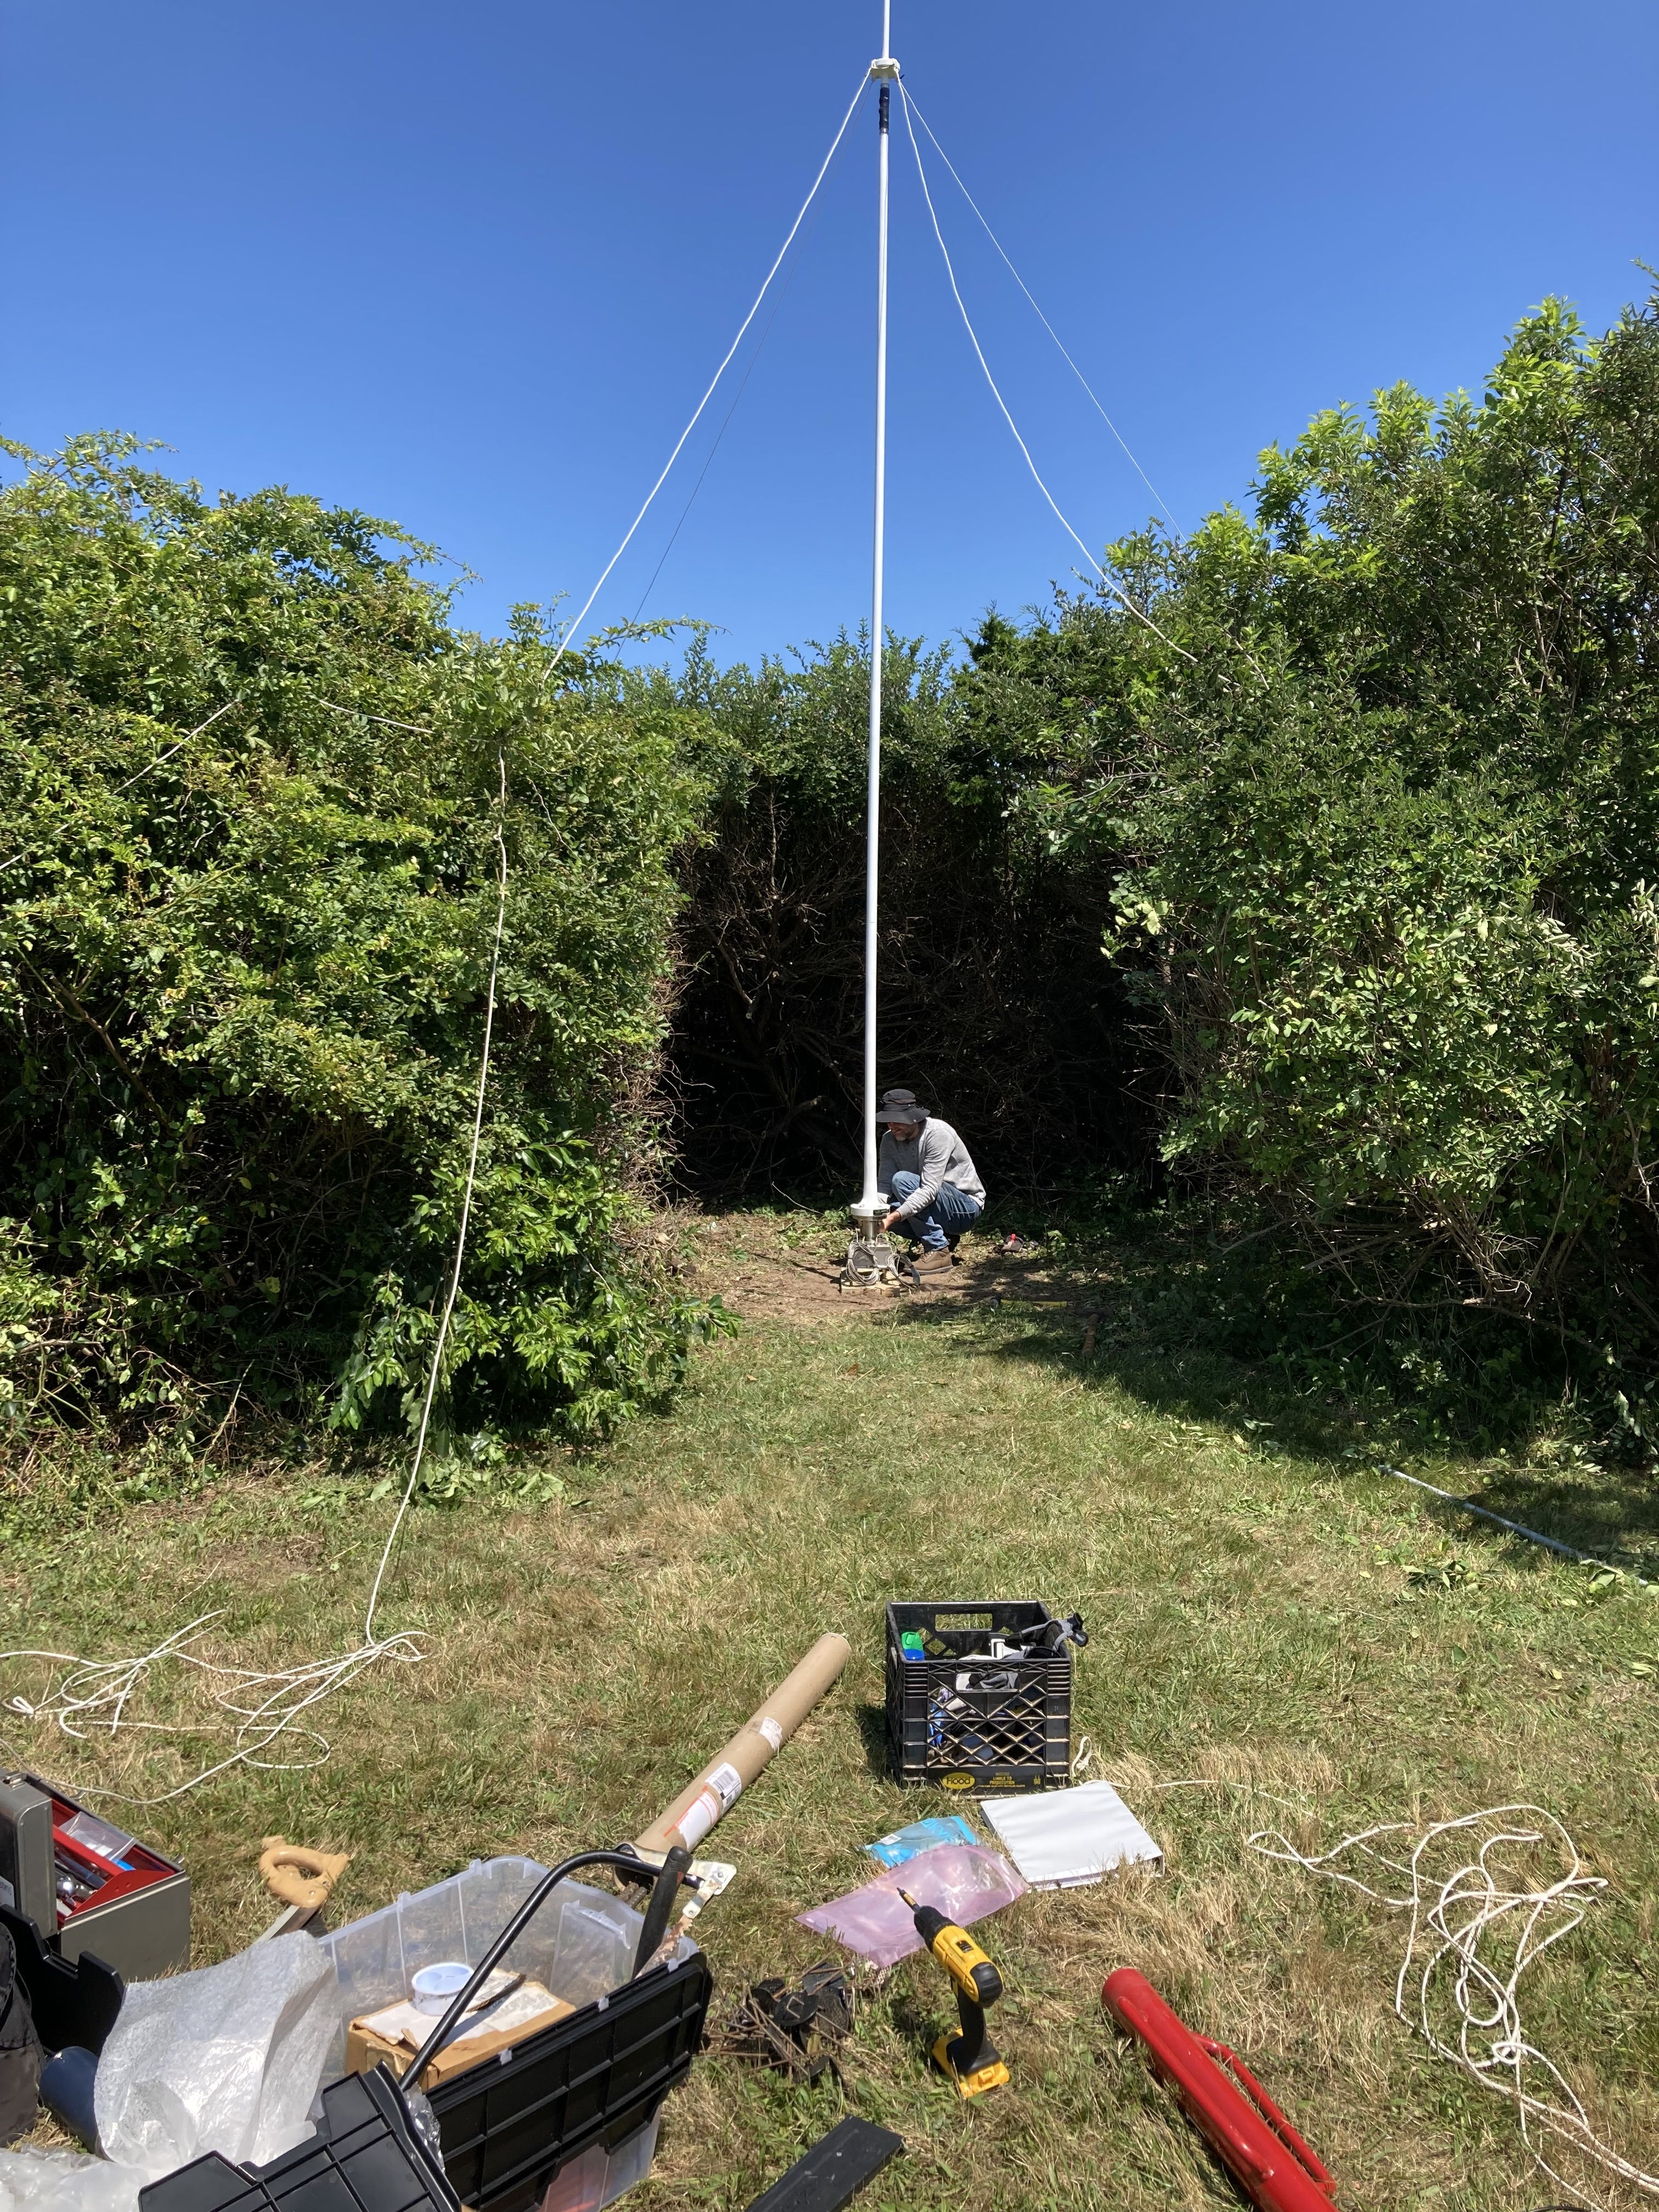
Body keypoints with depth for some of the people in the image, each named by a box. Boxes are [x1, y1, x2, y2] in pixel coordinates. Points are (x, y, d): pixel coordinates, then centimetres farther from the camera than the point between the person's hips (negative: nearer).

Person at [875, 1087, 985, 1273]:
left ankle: (938, 1251, -20)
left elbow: (930, 1189, -31)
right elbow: (885, 1185, -8)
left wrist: (893, 1217, -40)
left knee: (902, 1180, -27)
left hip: (967, 1207, -7)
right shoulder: (889, 1139, -3)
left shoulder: (938, 1133, -23)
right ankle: (942, 1237, 4)